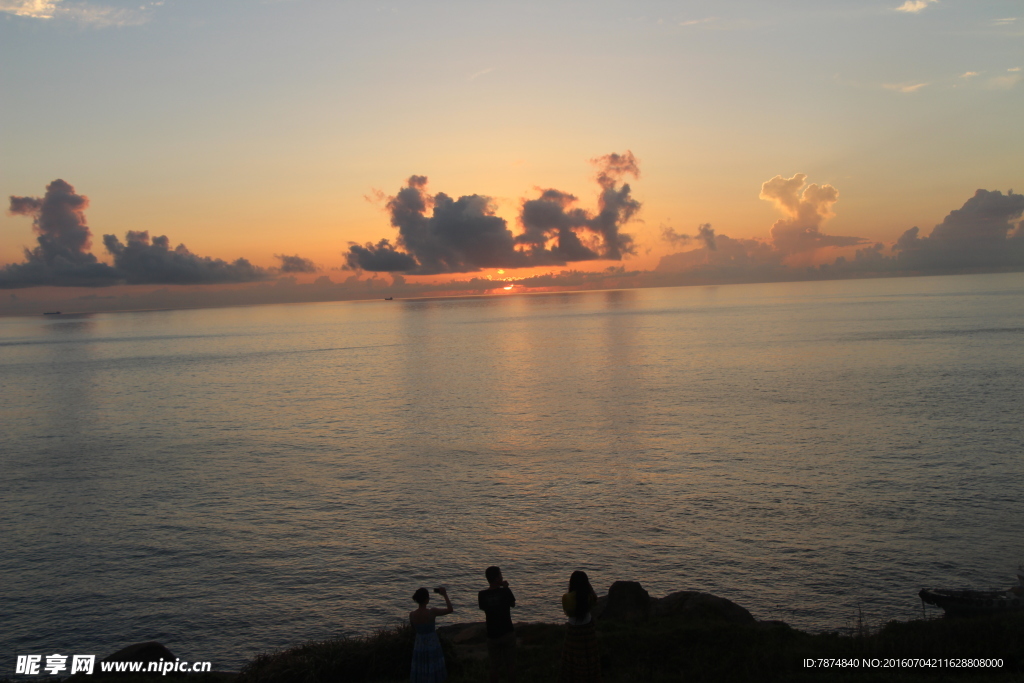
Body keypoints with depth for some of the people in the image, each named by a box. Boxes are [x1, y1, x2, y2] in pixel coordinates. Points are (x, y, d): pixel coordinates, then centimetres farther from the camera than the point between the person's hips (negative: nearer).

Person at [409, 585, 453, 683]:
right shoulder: (432, 612, -20)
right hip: (432, 646, -3)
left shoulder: (412, 615, -10)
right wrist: (445, 595, -1)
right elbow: (450, 610, -9)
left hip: (419, 647, 3)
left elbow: (414, 629, 7)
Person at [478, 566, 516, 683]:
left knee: (495, 666, 12)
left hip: (492, 635, 2)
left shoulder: (483, 594, -9)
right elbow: (513, 604, 2)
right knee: (510, 664, 13)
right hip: (508, 633, -2)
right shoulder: (505, 591, -15)